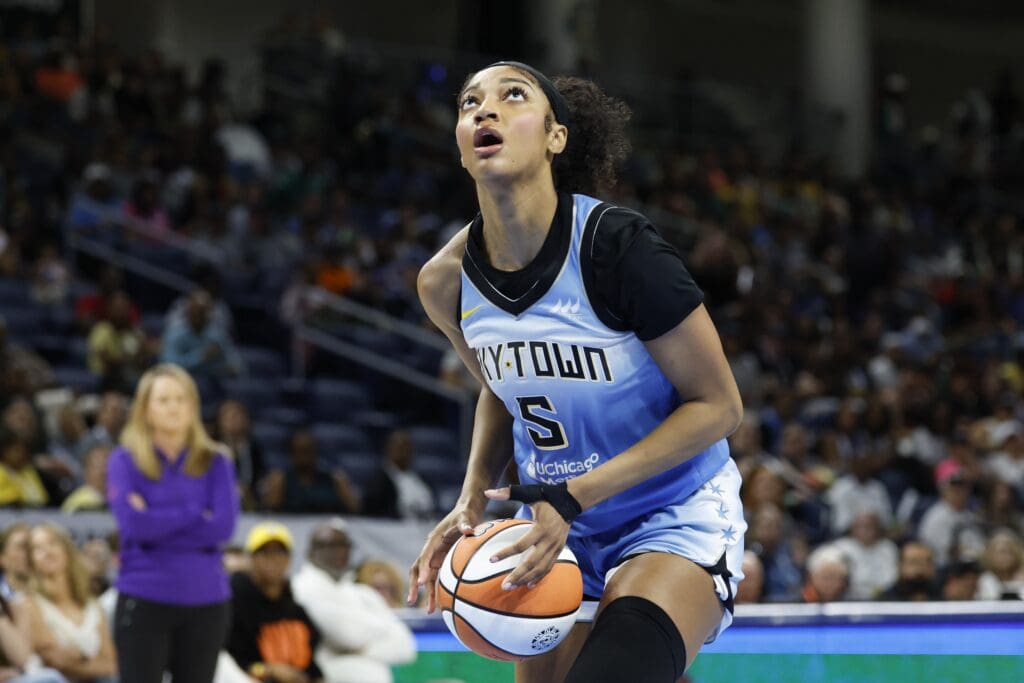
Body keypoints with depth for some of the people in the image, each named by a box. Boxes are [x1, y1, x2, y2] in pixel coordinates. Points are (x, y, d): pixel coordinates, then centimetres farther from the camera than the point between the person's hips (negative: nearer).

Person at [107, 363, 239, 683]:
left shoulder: (216, 462, 6)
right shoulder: (125, 461, 0)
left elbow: (223, 525, -8)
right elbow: (134, 523, -14)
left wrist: (158, 523, -11)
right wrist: (196, 513, -7)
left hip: (206, 600, 3)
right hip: (144, 599, -2)